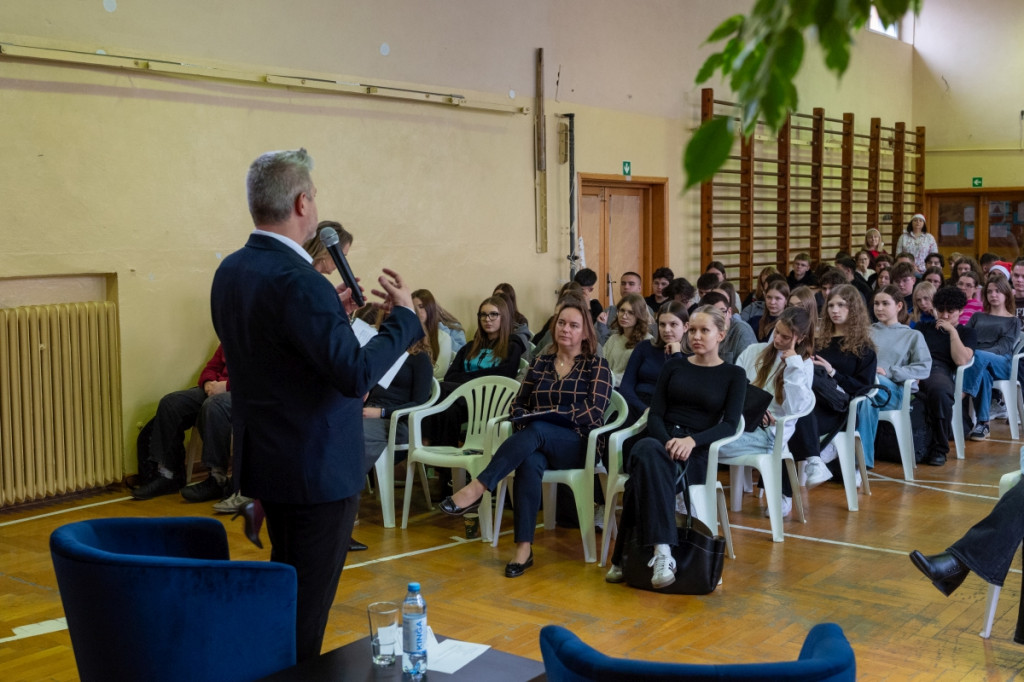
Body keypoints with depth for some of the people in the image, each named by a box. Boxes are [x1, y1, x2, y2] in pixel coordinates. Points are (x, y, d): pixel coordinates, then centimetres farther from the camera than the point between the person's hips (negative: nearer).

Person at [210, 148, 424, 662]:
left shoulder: (230, 271, 5)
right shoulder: (299, 283, -24)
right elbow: (356, 374, -26)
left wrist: (333, 312, 14)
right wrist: (403, 315, -13)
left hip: (264, 459, 9)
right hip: (318, 466, -9)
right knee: (309, 599, 3)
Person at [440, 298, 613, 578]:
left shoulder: (597, 366, 5)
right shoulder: (541, 362, 17)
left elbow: (595, 413, -7)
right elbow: (519, 402, 17)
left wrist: (553, 417, -17)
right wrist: (523, 417, -7)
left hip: (578, 444, -3)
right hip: (539, 443, 3)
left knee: (536, 430, -36)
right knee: (530, 462, -36)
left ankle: (476, 489, -43)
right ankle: (524, 547, -39)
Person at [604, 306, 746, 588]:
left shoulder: (734, 375, 11)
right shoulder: (674, 366, 18)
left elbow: (730, 424, -1)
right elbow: (655, 414, 9)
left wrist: (691, 440, -19)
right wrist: (667, 443, -14)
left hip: (697, 452, -2)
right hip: (661, 441, 2)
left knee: (645, 471, -36)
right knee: (647, 450, -39)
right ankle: (662, 551, -46)